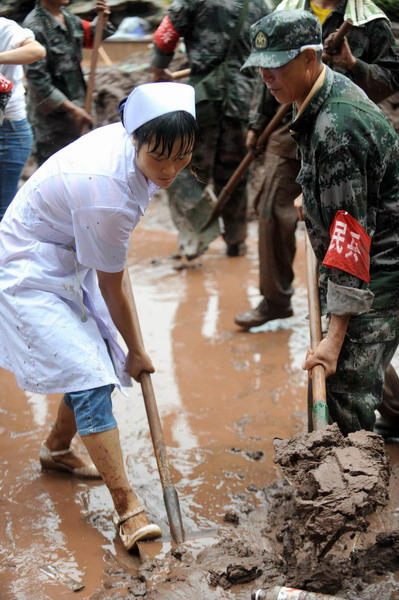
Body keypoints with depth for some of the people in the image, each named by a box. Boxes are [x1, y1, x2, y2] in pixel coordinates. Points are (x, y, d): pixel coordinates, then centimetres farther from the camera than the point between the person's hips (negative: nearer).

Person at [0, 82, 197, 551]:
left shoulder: (125, 136, -10)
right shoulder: (106, 192, -34)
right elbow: (112, 289, -19)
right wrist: (136, 351, -5)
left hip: (68, 262, 9)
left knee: (97, 363, 13)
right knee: (89, 380, -15)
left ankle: (56, 449, 38)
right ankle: (127, 510, -13)